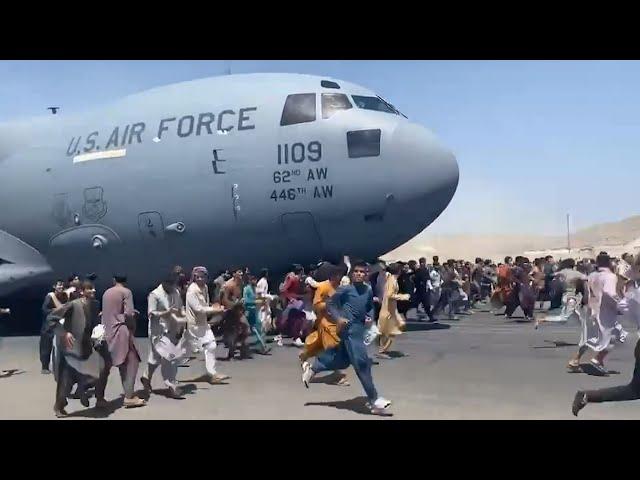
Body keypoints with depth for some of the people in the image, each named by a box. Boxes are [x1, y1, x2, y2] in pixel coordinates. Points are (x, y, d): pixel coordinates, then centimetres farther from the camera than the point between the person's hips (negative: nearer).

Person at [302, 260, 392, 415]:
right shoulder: (345, 289, -10)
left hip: (360, 328, 8)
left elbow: (370, 307, 21)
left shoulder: (368, 290, 7)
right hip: (349, 328, -8)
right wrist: (338, 318, -17)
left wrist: (369, 317, 1)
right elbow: (330, 304, -4)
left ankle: (312, 368, 36)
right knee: (361, 362, -9)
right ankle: (374, 400, -1)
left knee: (342, 361, 17)